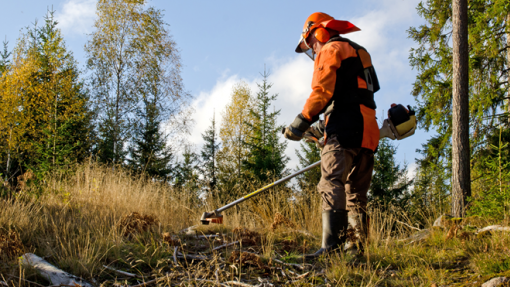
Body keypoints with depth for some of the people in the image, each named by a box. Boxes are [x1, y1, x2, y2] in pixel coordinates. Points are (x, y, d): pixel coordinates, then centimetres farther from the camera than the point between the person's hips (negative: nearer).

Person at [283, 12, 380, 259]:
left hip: (344, 131, -10)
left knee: (331, 185, -18)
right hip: (366, 132, 10)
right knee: (355, 192, 11)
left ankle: (332, 246, -30)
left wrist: (301, 122, -8)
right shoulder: (358, 52, 32)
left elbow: (322, 91, -11)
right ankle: (356, 247, 8)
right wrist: (321, 127, 29)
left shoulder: (331, 49, 4)